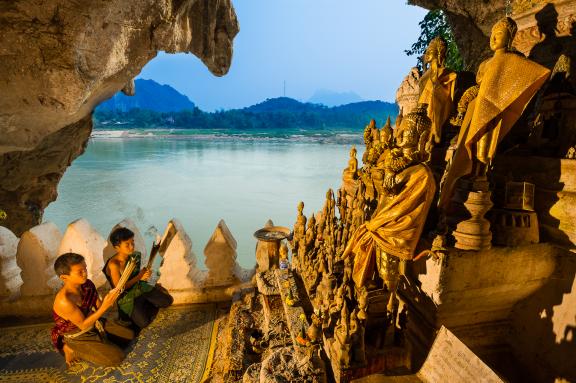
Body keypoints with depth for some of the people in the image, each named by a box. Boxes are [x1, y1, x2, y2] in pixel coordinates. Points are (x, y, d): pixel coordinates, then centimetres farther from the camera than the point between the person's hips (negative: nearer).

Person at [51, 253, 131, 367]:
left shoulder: (87, 284, -14)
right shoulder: (64, 301, -33)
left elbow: (98, 307, -4)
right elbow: (83, 325, -25)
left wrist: (108, 300, -25)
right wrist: (104, 307, -33)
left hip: (93, 323, 7)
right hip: (77, 337, -6)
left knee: (129, 335, 7)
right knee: (117, 357, -11)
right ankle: (75, 351, 2)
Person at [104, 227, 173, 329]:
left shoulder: (134, 256, -8)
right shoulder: (113, 264, -26)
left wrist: (144, 273, -9)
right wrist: (139, 277, -21)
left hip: (140, 287, 5)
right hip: (126, 296, -5)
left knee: (168, 301, -8)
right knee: (143, 323, -21)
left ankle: (148, 301, 22)